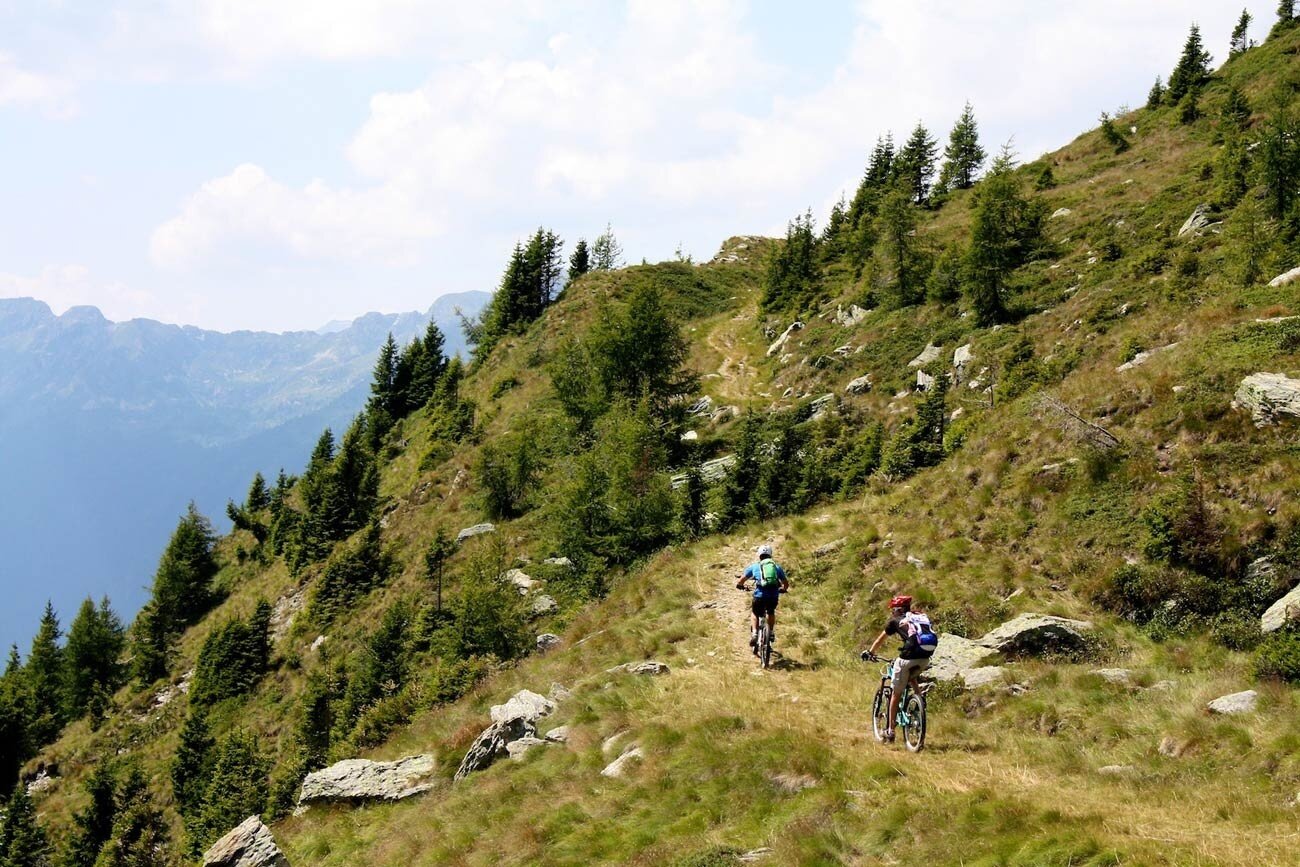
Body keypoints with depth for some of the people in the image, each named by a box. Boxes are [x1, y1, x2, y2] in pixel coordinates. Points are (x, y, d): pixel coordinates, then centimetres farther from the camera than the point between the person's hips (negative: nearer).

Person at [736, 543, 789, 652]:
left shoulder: (753, 566, 13)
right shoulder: (777, 567, 17)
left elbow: (741, 581, 13)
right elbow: (786, 583, 23)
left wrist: (740, 586, 35)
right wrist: (782, 589, 44)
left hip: (759, 596, -2)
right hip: (774, 596, 2)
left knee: (755, 614, 26)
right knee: (771, 612, 34)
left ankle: (754, 634, 9)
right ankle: (771, 633, 30)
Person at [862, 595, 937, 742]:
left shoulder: (896, 621, 15)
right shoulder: (922, 616, 25)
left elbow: (880, 639, 28)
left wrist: (870, 652, 44)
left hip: (908, 657, -4)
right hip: (925, 658, 4)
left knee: (896, 694, 11)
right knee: (912, 678, 36)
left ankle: (891, 730, 14)